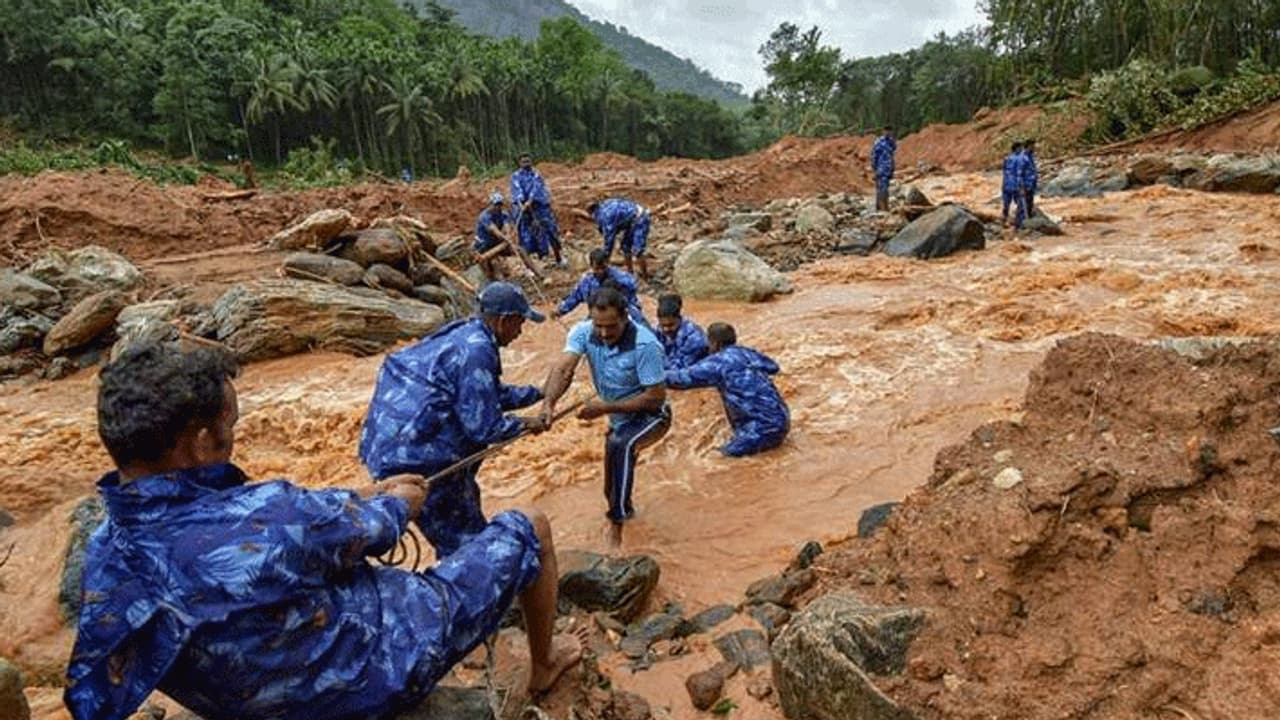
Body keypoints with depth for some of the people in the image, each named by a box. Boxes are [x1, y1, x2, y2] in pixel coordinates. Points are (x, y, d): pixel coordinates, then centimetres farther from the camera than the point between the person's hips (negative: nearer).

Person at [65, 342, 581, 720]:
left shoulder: (103, 555, -14)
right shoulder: (265, 518, -40)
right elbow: (373, 527, -18)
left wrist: (367, 497, 9)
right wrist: (401, 502, 6)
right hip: (393, 660, -7)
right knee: (528, 528, 8)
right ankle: (543, 665, 35)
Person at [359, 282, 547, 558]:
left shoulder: (465, 334, 10)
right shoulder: (476, 351, -20)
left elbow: (492, 394, 23)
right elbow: (483, 427, -17)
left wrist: (538, 393, 23)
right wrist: (525, 425, -1)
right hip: (414, 458, -10)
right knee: (466, 543, 1)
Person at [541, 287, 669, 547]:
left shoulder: (645, 345, -32)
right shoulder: (584, 332, -19)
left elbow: (656, 397, -28)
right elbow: (563, 369, -31)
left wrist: (605, 407, -32)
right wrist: (548, 403, -51)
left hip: (651, 417, -6)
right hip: (620, 419, 6)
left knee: (621, 447, -38)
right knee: (612, 489, 20)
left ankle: (617, 525, -28)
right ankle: (624, 509, 55)